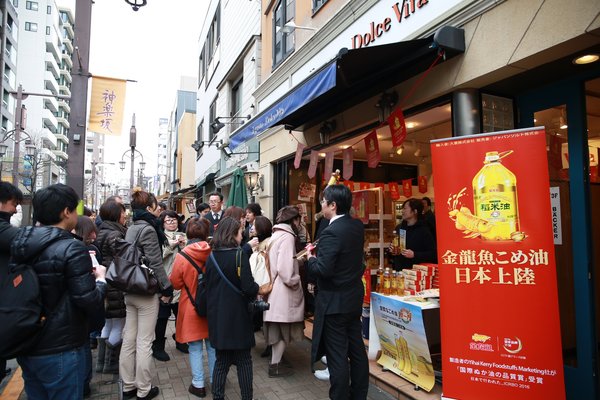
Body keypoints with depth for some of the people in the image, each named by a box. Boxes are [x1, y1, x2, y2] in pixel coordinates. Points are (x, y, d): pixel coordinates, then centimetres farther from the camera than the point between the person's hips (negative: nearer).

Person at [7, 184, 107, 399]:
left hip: (25, 347, 7)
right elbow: (90, 303, -22)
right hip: (60, 351, -7)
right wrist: (100, 278, -4)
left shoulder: (21, 243, 1)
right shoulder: (72, 248, -20)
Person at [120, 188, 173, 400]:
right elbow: (155, 264, -19)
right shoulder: (148, 229, -16)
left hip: (130, 291, 8)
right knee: (144, 342, 1)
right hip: (147, 292, -8)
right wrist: (167, 288, -11)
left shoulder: (131, 229, 10)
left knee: (128, 339, 13)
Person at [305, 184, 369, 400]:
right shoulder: (358, 226, 2)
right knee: (357, 350, 18)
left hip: (334, 302, -9)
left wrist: (310, 258, -9)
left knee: (337, 356, 5)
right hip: (354, 298, 9)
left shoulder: (331, 232, -23)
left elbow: (323, 270, -27)